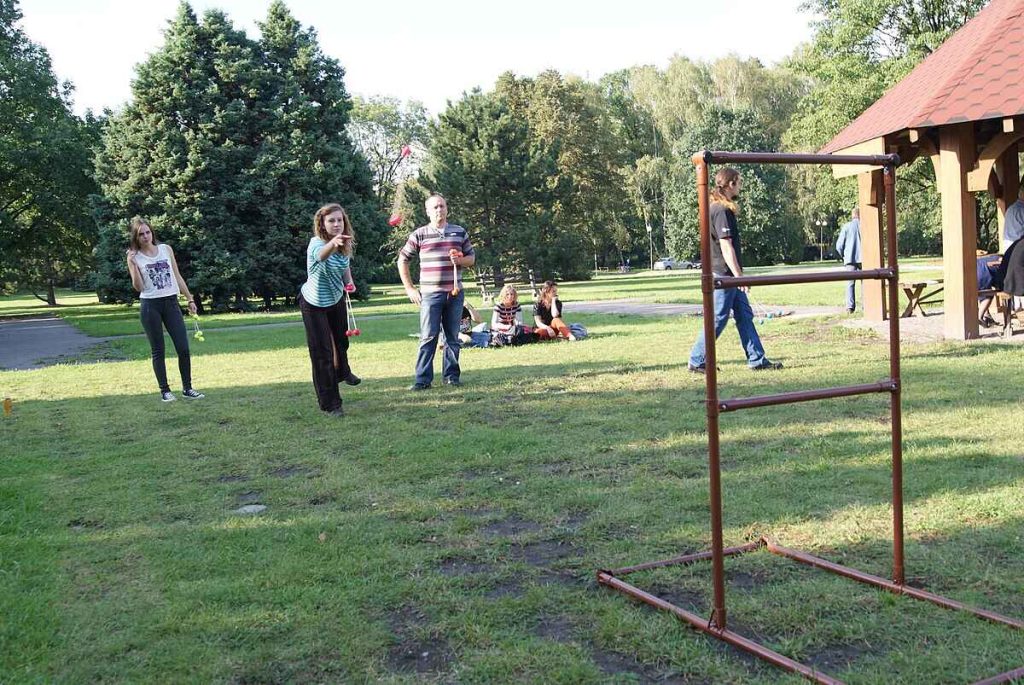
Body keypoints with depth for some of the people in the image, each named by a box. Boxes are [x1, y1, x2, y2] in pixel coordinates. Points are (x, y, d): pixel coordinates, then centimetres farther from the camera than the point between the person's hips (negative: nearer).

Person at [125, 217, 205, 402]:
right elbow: (138, 287, -8)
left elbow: (177, 276, 13)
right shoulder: (134, 257, -1)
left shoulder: (165, 249, 7)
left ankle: (187, 388, 10)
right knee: (158, 350, 3)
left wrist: (190, 299, 13)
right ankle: (165, 391, 10)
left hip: (171, 302, 3)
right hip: (150, 305, -3)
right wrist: (133, 264, -18)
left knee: (183, 348, -1)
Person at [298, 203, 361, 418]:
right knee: (322, 353, -6)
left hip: (336, 299, 6)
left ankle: (342, 372, 57)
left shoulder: (345, 245, -11)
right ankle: (329, 404, 3)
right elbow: (321, 255, -57)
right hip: (314, 303, -6)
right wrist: (333, 243, -79)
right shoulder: (316, 243, -31)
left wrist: (349, 281, -10)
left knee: (341, 339, 27)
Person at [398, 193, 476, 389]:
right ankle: (423, 379, 0)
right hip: (430, 294, -3)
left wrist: (461, 260, -7)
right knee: (428, 337, -4)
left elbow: (472, 257, 17)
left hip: (455, 292, 3)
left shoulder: (460, 232, 9)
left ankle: (451, 375, 19)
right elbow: (402, 260, 7)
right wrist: (409, 288, 2)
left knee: (453, 337, 9)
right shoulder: (419, 234, 1)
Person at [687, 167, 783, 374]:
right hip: (723, 274, -10)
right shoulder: (722, 211, -17)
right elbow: (726, 247, -22)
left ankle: (757, 359, 14)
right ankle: (696, 362, 4)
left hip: (727, 275, 10)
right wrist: (739, 276, -22)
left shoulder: (719, 209, 15)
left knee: (744, 316, 11)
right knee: (717, 319, -4)